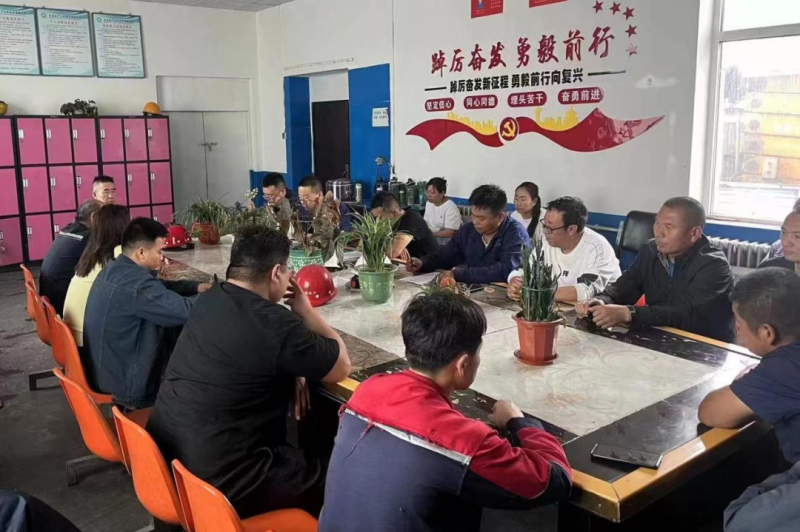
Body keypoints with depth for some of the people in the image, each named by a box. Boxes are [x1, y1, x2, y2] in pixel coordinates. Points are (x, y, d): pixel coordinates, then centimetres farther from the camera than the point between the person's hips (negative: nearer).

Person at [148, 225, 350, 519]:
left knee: (301, 459, 26)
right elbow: (342, 368, -8)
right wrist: (306, 311, 1)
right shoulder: (274, 324, -23)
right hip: (215, 479, -8)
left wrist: (292, 370, 6)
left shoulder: (210, 299, 2)